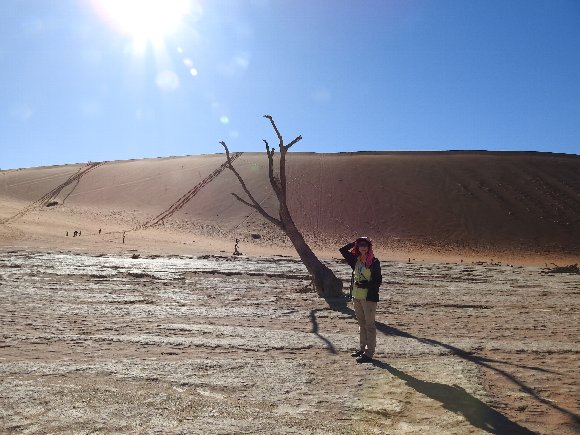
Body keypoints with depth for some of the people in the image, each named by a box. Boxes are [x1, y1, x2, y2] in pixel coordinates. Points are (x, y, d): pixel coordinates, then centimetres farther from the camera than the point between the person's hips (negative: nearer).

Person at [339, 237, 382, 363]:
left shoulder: (374, 262, -10)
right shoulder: (355, 260, 7)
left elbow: (378, 281, -11)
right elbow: (342, 250, 11)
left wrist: (365, 284, -21)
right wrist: (354, 243, 4)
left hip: (369, 297, -7)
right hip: (357, 296, 7)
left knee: (369, 324, -3)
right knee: (361, 323, 16)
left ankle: (369, 353, 1)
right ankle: (362, 348, 27)